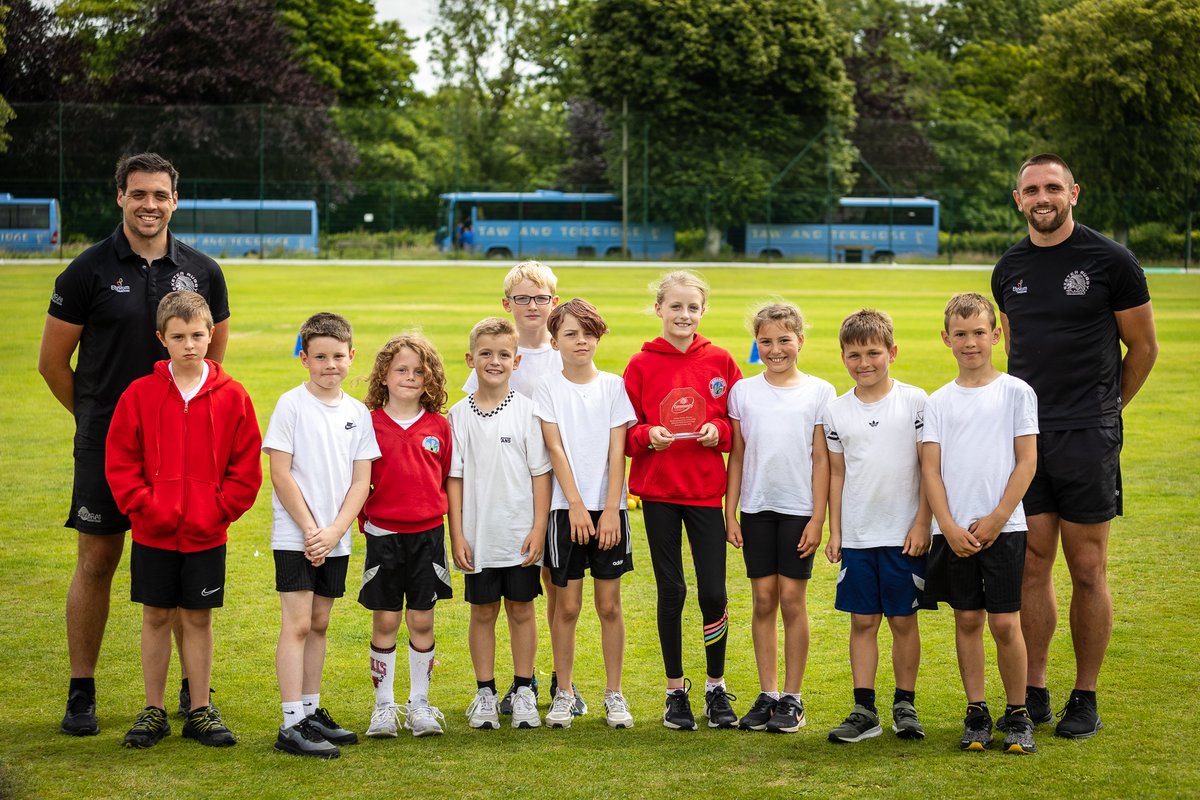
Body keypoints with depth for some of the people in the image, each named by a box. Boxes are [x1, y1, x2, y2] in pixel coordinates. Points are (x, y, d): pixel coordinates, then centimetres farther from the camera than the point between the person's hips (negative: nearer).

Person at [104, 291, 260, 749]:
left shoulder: (232, 397, -2)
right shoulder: (140, 394, -2)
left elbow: (246, 467, 0)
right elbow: (119, 461, 0)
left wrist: (218, 510, -9)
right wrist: (145, 506, -10)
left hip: (207, 535, 0)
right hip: (153, 534, 0)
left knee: (199, 618, 8)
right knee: (155, 617, 8)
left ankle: (200, 712, 17)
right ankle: (154, 711, 18)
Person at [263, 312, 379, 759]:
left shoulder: (357, 413, 7)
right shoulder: (291, 405, -6)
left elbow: (361, 480, 4)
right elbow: (280, 474, -10)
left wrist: (335, 531, -9)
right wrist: (310, 529, -13)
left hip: (336, 539, 5)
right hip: (294, 535, -5)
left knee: (319, 624, 12)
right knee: (297, 623, -8)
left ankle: (311, 711, 21)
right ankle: (291, 725, -9)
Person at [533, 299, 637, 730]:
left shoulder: (613, 386, 3)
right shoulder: (548, 388, 1)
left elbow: (617, 452, -1)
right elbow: (556, 449, -4)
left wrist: (610, 510, -9)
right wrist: (577, 507, -11)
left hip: (608, 507, 1)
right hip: (566, 508, -1)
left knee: (609, 604, 3)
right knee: (567, 604, 2)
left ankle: (614, 693, 12)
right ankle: (563, 692, 12)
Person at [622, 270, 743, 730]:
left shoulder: (720, 362, 3)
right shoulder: (642, 365, 0)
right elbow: (624, 432, 3)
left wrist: (719, 432, -11)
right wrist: (648, 436, -16)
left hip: (706, 490, 0)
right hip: (658, 490, 0)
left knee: (713, 590, -2)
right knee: (670, 590, 5)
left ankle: (716, 687, 16)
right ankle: (676, 690, 16)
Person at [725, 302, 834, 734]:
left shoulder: (819, 392, 0)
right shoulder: (743, 391, 6)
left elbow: (821, 459, 0)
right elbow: (737, 456, 9)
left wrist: (818, 517, -5)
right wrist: (730, 513, 4)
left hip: (799, 509, -2)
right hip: (757, 507, 2)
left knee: (792, 599, -1)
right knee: (763, 600, 4)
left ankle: (792, 698, 7)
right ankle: (767, 695, 12)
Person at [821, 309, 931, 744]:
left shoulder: (914, 401, -3)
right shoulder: (837, 411, 6)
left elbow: (929, 467, -2)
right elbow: (837, 475, 11)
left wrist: (922, 524, -7)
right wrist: (833, 531, 7)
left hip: (904, 535, -2)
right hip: (856, 536, 2)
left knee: (903, 620, 5)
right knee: (862, 621, 5)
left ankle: (905, 705, 15)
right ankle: (864, 711, 9)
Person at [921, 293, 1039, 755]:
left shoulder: (1016, 392, 1)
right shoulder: (939, 402, 7)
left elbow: (1027, 462, -2)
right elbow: (930, 469, 3)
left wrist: (996, 519, -9)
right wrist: (949, 527, -8)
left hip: (1003, 526, -2)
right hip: (954, 530, 2)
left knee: (1005, 623, -3)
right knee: (967, 620, 7)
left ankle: (1017, 714, 9)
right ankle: (976, 713, 15)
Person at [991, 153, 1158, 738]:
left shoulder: (1110, 261, -4)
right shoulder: (1008, 270, 10)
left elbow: (1143, 348, 4)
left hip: (1087, 438, -4)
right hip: (1023, 433, 4)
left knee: (1087, 570, 1)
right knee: (1032, 566, 5)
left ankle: (1085, 700, 9)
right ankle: (1033, 694, 12)